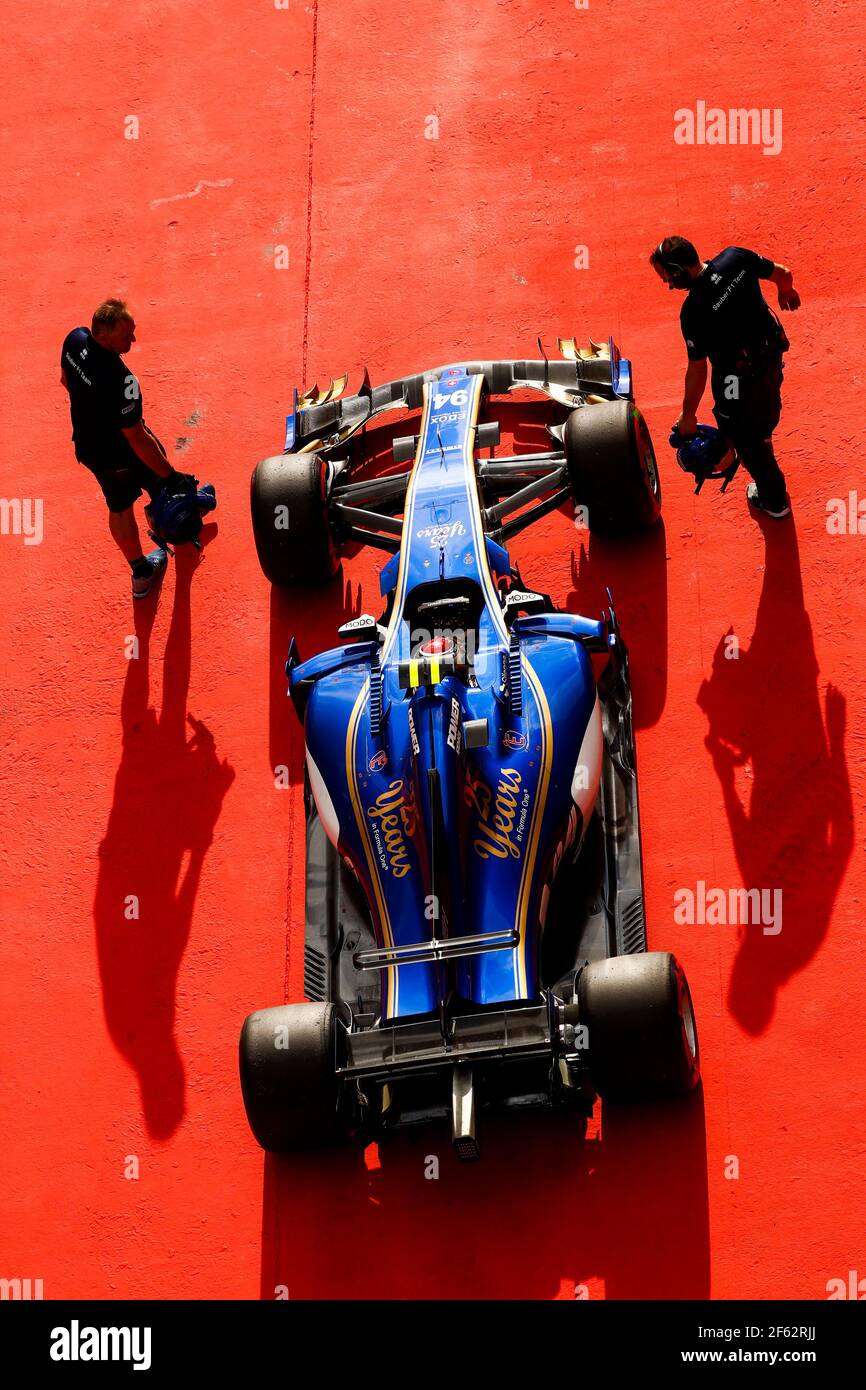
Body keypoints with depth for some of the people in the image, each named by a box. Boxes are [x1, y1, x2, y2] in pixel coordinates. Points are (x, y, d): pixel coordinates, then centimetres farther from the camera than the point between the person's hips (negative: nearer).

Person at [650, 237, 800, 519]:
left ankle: (773, 499, 38)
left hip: (737, 376, -6)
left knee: (742, 435, 20)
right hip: (772, 352, 6)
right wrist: (786, 291, 22)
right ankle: (764, 431, 73)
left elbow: (697, 371, -24)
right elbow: (782, 274, -4)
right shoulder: (735, 257, -20)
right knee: (768, 399, 38)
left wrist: (688, 416, -10)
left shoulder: (693, 311, -34)